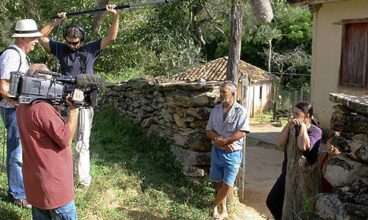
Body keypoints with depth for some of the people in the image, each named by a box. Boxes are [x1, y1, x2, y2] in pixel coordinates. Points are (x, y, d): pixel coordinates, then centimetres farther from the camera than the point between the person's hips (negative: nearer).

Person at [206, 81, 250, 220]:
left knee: (227, 185, -3)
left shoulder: (240, 111, -12)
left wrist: (222, 141, -18)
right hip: (217, 151, 5)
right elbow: (209, 131, 3)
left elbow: (241, 133, -20)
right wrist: (221, 141, -15)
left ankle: (215, 206, 21)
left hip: (233, 153, -4)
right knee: (218, 183, 12)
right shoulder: (216, 109, 3)